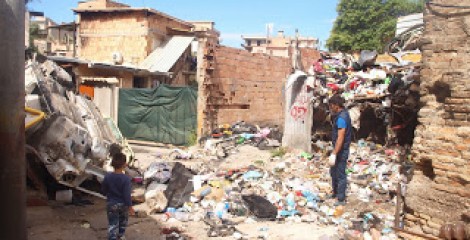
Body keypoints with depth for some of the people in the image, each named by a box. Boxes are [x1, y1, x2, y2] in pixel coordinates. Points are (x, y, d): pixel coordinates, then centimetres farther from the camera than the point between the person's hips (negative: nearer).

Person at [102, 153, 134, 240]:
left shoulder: (107, 177, -12)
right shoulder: (126, 178, -22)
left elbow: (104, 191, 1)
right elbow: (127, 194, -21)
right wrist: (130, 206, -11)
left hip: (111, 204, 1)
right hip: (123, 204, -1)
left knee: (112, 224, 7)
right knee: (123, 221, 25)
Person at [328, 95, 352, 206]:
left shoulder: (341, 118, -24)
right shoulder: (342, 113, 7)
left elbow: (340, 138, -27)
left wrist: (334, 154, -27)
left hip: (341, 151, -10)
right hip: (338, 150, 10)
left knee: (340, 175, 0)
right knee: (333, 171, 22)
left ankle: (341, 199, 11)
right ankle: (335, 193, 37)